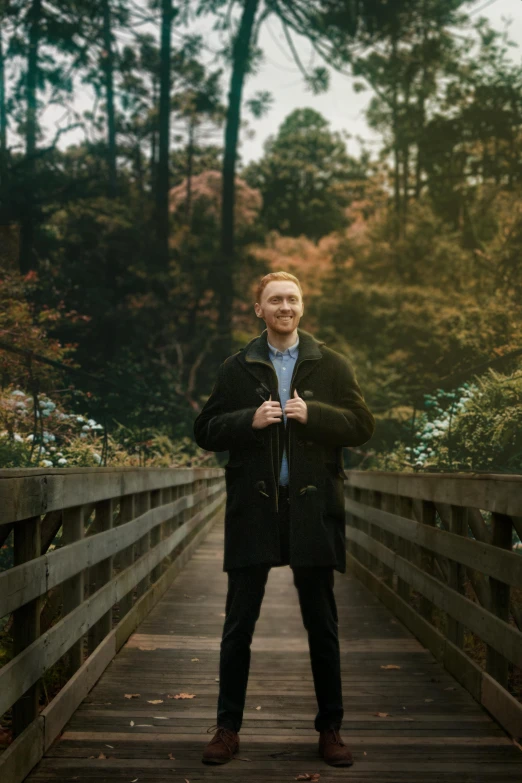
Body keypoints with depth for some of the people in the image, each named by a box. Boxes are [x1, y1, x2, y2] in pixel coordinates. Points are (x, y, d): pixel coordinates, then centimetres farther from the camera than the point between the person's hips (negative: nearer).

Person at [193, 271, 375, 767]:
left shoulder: (332, 366, 5)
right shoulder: (236, 368, 6)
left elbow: (362, 426, 1)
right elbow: (206, 433, 5)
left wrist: (312, 413, -14)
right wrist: (249, 420, -13)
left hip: (312, 508, 0)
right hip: (253, 508, 0)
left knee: (322, 626, 9)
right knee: (238, 625, 6)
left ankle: (330, 728, 22)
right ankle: (228, 727, 19)